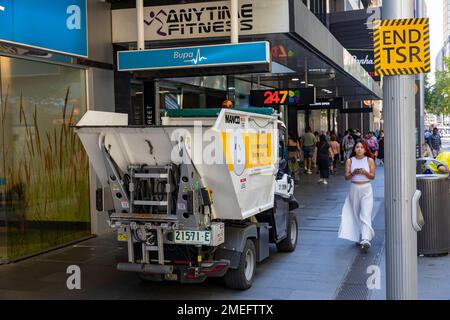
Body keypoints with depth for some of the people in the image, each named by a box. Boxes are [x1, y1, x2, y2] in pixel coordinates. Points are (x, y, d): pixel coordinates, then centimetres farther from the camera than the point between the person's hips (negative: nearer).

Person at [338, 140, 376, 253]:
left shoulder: (369, 160, 1)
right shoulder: (350, 161, 3)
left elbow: (372, 176, 1)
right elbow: (346, 177, 0)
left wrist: (365, 172, -18)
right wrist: (353, 173, -19)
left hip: (366, 189, -2)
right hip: (354, 189, 2)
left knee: (365, 215, -13)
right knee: (356, 215, 9)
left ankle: (366, 240, -23)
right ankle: (358, 237, 22)